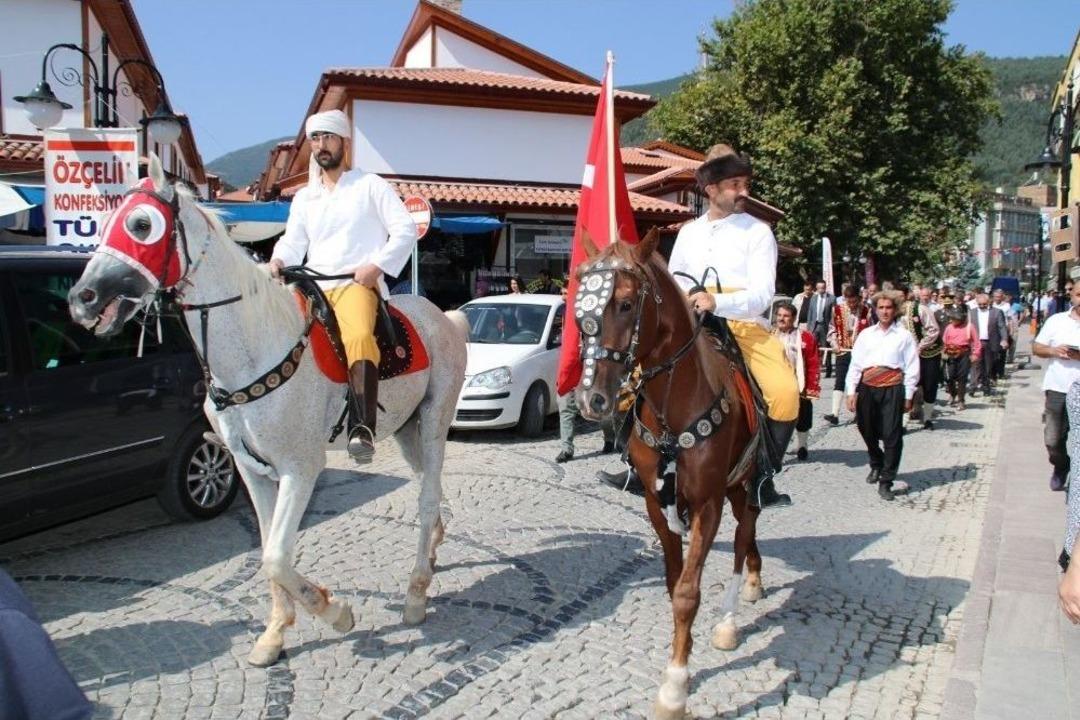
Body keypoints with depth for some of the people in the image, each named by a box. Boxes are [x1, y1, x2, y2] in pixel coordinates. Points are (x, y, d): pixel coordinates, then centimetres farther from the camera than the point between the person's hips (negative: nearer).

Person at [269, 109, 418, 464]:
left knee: (359, 336, -36)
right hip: (314, 288, 6)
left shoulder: (370, 185, 11)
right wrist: (279, 260, -6)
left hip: (358, 284, -6)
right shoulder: (303, 197, 26)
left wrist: (377, 266, -11)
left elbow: (405, 229, 3)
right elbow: (293, 241, 18)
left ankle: (363, 429, -44)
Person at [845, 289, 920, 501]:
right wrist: (851, 392, 3)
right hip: (867, 388, 3)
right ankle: (876, 465, 41)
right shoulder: (866, 334, 10)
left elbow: (912, 368, 3)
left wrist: (908, 396, -1)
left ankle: (886, 481, 2)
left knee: (892, 435, -5)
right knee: (867, 430, 15)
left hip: (892, 389, -3)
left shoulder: (904, 336, 3)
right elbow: (855, 364, 9)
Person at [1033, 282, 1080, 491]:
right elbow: (1036, 348, 10)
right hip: (1057, 389, 2)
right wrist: (1053, 350, -10)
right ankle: (1061, 467, 35)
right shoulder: (1056, 320, 7)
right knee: (1053, 439, 9)